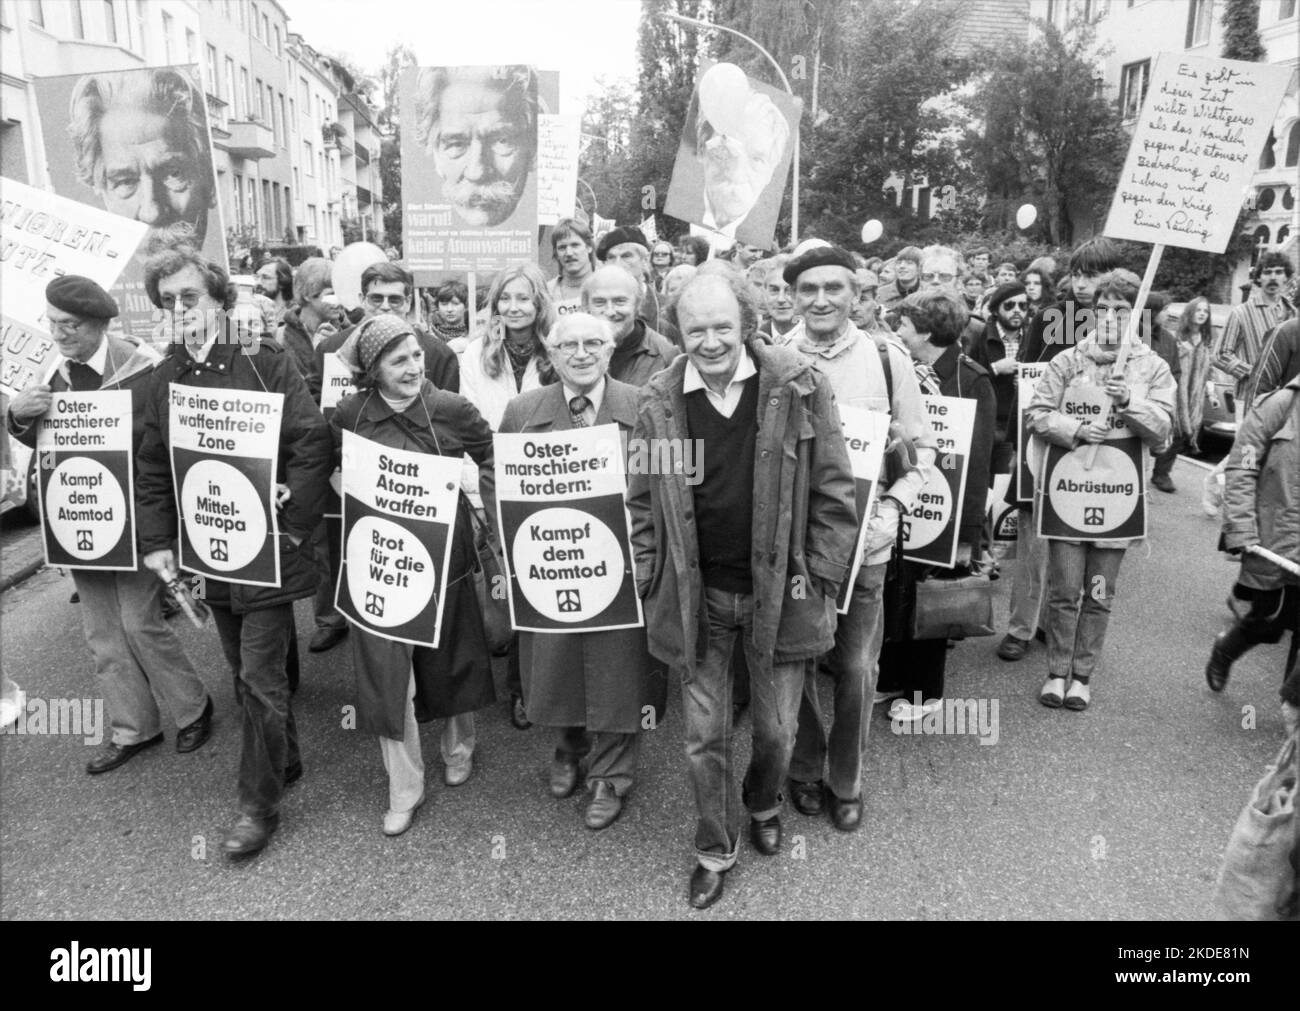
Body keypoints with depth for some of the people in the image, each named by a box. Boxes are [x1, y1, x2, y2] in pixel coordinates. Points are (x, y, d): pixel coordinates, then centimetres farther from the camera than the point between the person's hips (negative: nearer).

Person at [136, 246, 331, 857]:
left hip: (266, 550, -6)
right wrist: (157, 541, 4)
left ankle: (260, 805, 13)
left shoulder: (264, 363, -9)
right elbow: (151, 466, 11)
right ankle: (284, 761, 37)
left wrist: (293, 526, -14)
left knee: (260, 679, -1)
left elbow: (313, 444, -14)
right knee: (245, 672, 16)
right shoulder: (167, 376, 7)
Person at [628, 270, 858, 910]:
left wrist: (820, 579, -6)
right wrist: (651, 583, 0)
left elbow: (833, 493, -4)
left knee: (777, 729, 15)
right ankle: (714, 851, 33)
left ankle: (763, 806, 48)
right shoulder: (659, 404, -3)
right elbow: (641, 503, 4)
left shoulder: (798, 389, -8)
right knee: (704, 736, 11)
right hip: (694, 596, 1)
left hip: (778, 592, 0)